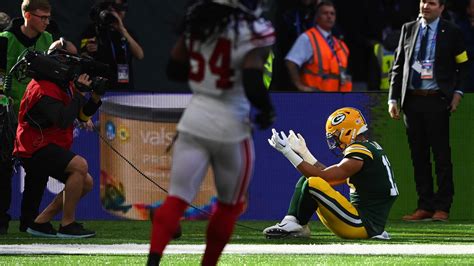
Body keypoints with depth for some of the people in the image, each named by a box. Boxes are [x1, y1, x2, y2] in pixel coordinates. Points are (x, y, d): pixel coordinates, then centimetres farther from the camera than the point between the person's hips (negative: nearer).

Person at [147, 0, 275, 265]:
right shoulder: (253, 32, -16)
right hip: (230, 125, -4)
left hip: (195, 119, 4)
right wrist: (268, 111, -4)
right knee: (230, 205, 17)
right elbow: (253, 86, -24)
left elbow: (174, 69, 8)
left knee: (176, 199, 2)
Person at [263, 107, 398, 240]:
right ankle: (291, 223, -5)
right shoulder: (370, 147, 15)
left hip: (365, 224, -10)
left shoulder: (358, 153, -15)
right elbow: (330, 176, 17)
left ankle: (297, 225, -3)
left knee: (313, 183, -21)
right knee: (305, 181, 9)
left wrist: (288, 152, -11)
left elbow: (322, 176, -15)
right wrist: (303, 152, 17)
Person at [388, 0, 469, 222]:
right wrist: (393, 98, 6)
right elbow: (398, 66, 12)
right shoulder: (408, 29, 12)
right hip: (412, 101, 4)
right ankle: (425, 206, 11)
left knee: (441, 155, -4)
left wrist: (458, 92, -4)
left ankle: (442, 207, 0)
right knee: (419, 155, 6)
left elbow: (462, 65, 8)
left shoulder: (451, 32, 2)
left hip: (437, 101, -4)